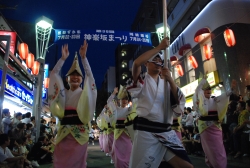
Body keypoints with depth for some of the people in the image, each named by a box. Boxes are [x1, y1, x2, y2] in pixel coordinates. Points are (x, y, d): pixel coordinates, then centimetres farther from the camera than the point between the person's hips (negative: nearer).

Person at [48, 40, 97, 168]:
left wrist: (83, 57, -15)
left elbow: (89, 75, -5)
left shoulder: (84, 93, 7)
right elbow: (54, 74, 5)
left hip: (79, 131, -2)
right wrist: (63, 58, -5)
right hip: (64, 131, 2)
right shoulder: (63, 93, 12)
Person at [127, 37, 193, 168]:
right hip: (146, 131, -4)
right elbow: (136, 63, -18)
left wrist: (170, 80, -8)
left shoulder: (166, 82, 15)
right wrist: (159, 47, -12)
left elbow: (179, 102, 2)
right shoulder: (142, 81, 4)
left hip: (167, 132, 4)